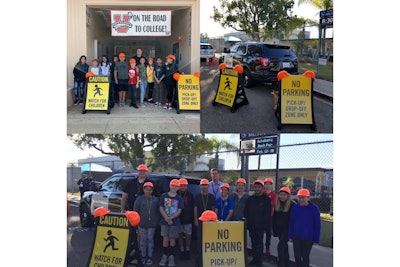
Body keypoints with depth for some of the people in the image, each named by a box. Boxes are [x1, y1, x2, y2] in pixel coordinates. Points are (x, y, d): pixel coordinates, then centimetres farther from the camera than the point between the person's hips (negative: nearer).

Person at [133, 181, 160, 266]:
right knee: (143, 240, 7)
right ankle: (143, 256, 17)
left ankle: (150, 257, 14)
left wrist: (157, 221, 0)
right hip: (142, 223, 0)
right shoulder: (139, 199, -1)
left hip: (152, 224, 0)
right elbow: (135, 210, 1)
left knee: (150, 239, 6)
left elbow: (158, 212, 6)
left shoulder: (155, 200, 2)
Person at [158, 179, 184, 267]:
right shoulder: (164, 196, 2)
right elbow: (161, 208, -1)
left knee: (172, 239, 4)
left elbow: (179, 211, -3)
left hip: (175, 222, 0)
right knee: (165, 239, 2)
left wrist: (171, 218, -16)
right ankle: (164, 256, 12)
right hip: (164, 222, 0)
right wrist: (166, 218, -12)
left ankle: (171, 257, 11)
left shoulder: (179, 198, 2)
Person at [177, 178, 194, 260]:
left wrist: (192, 218, 0)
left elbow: (193, 207, 5)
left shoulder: (190, 195, 3)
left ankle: (187, 250, 18)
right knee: (180, 235, 7)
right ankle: (182, 251, 17)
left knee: (188, 235, 4)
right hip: (178, 219, 0)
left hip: (188, 219, 0)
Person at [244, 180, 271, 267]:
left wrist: (265, 225, -12)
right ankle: (255, 259, 21)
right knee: (253, 243, 11)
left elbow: (267, 214, -6)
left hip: (260, 226, -5)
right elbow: (246, 212, 13)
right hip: (251, 226, 5)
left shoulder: (266, 199, -3)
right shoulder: (250, 199, 11)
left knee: (259, 243, -3)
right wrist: (247, 222, 5)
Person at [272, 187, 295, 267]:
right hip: (279, 230, 6)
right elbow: (274, 218, 13)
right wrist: (274, 230, 12)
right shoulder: (277, 205, 7)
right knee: (284, 247, 15)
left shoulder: (292, 205, -11)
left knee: (281, 246, -17)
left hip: (287, 230, -6)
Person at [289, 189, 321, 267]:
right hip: (296, 237, 3)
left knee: (305, 257, 8)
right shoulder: (294, 207, -2)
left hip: (308, 238, -3)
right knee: (297, 256, 11)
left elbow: (317, 225, -7)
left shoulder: (314, 208, -11)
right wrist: (290, 235, 4)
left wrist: (316, 239, -7)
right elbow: (291, 222, 5)